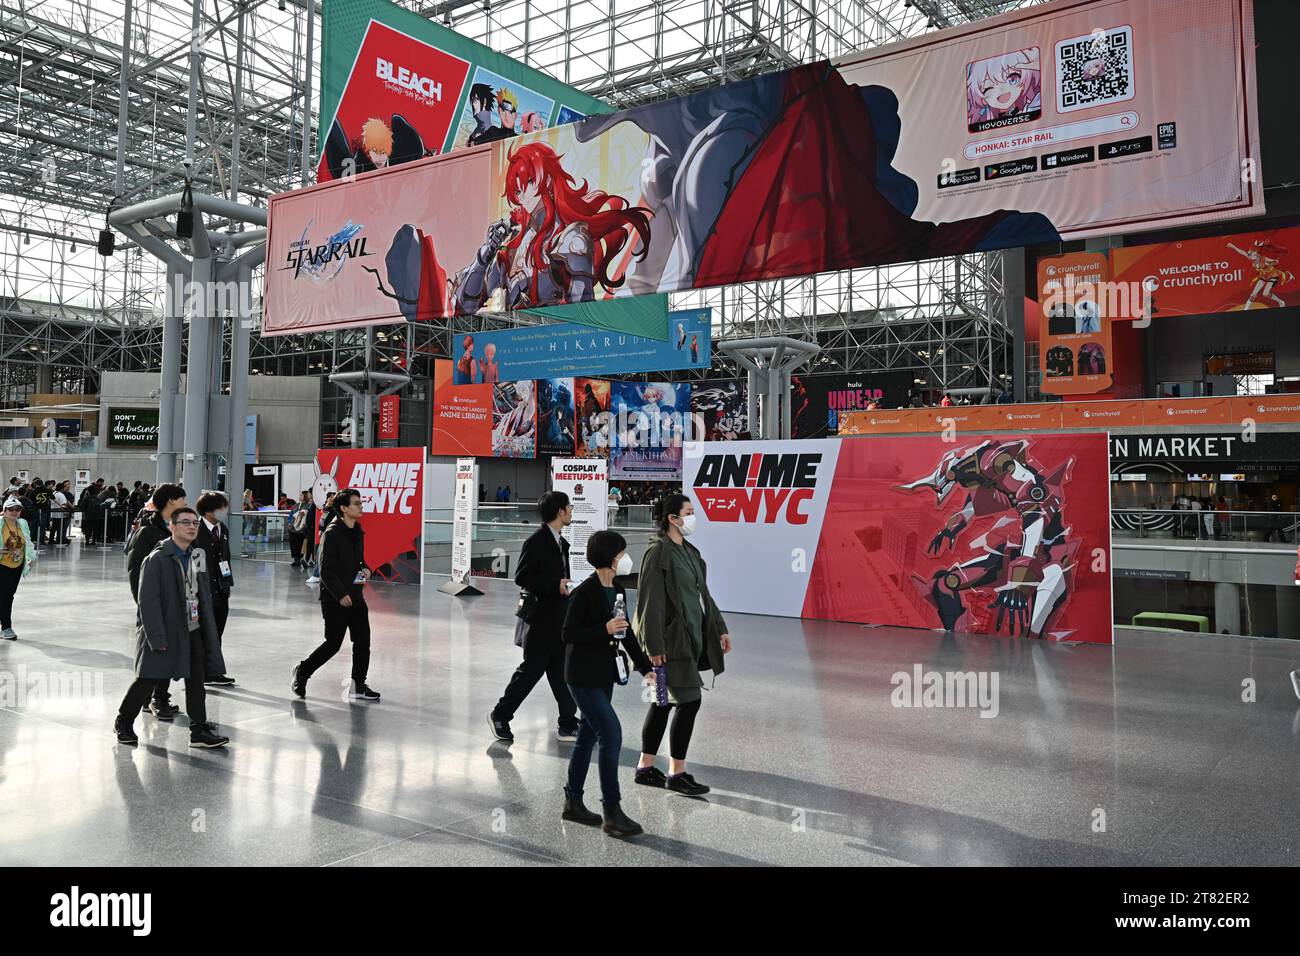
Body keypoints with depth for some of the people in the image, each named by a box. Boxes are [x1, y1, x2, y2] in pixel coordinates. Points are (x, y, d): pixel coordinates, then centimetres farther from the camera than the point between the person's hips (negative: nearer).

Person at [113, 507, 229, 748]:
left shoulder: (197, 556, 8)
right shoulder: (157, 558, -13)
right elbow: (148, 601, -17)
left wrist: (207, 627, 9)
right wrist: (157, 637, -20)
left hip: (193, 629, 6)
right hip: (163, 630, -6)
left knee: (196, 678, 6)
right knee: (149, 678, 5)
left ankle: (199, 730, 12)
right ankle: (124, 722, 28)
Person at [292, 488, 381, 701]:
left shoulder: (358, 532, 11)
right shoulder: (332, 534, -15)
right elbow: (326, 570, -17)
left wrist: (365, 569, 3)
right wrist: (341, 594, -21)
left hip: (355, 596, 8)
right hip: (335, 600, -8)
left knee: (363, 641, 5)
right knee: (333, 644, -1)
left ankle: (358, 685, 15)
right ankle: (302, 671, 23)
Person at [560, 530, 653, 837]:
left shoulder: (617, 591, 7)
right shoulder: (584, 592, -17)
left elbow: (627, 634, 14)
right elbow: (568, 634, -16)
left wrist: (646, 667, 11)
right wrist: (605, 629, -23)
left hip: (604, 675, 8)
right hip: (583, 676, -8)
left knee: (588, 736, 15)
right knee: (611, 734, -11)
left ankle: (573, 803, 27)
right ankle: (612, 812, -2)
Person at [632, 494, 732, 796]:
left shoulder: (689, 551, 13)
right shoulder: (659, 552, -14)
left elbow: (703, 593, 20)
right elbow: (650, 601, -18)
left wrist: (720, 628, 19)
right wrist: (653, 646, -20)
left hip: (691, 638, 9)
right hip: (671, 641, -9)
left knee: (664, 702, 13)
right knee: (688, 701, -6)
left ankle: (645, 767, 22)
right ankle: (676, 773, 7)